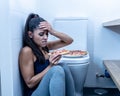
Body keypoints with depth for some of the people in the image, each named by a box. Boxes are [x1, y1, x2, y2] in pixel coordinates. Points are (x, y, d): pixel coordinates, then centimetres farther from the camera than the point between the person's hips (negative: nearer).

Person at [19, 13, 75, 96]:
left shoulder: (45, 46, 7)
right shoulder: (27, 51, -15)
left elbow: (69, 41, 7)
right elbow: (30, 83, -15)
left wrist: (53, 32, -9)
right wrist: (50, 66, -22)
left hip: (50, 89, 8)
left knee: (63, 66, -16)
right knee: (57, 69, -28)